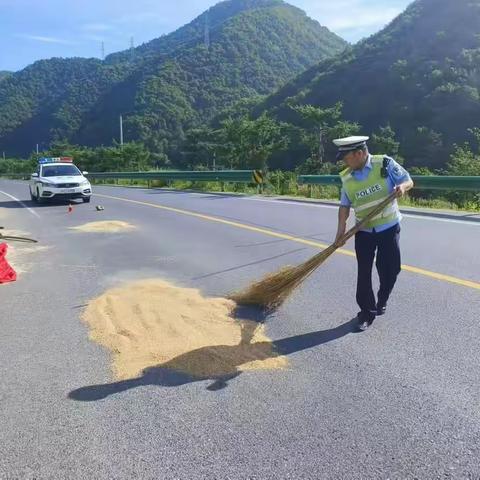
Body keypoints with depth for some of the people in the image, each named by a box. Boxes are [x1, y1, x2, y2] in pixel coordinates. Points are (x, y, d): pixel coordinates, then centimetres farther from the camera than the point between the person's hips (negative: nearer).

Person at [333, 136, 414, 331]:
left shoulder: (385, 164, -9)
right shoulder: (347, 178, -1)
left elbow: (409, 181, -3)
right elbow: (345, 206, 3)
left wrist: (402, 186, -26)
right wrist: (341, 230, -6)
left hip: (389, 228, -2)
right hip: (364, 231, 2)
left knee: (390, 269, 4)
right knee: (364, 273, 1)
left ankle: (382, 300, 32)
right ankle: (367, 312, 14)